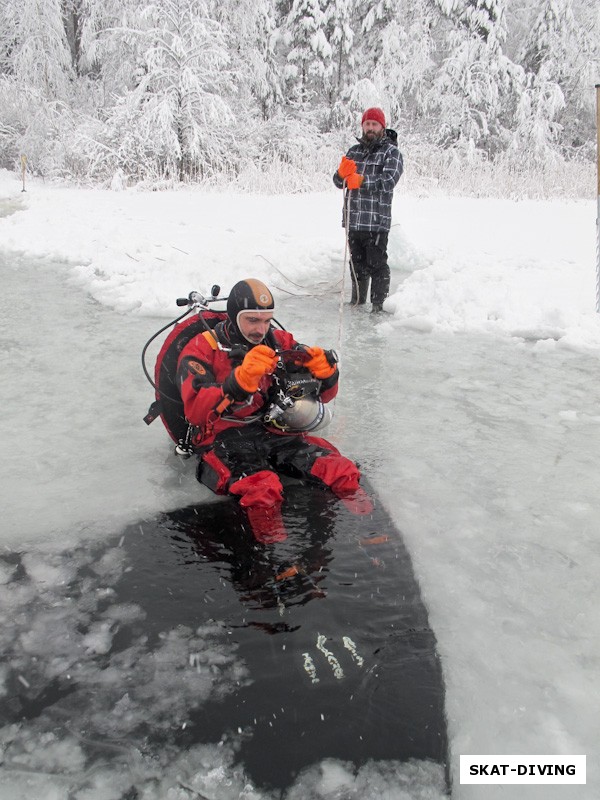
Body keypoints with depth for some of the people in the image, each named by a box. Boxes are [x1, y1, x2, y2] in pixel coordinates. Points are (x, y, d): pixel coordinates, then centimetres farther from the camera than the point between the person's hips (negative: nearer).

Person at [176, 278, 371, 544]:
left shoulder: (280, 342, 9)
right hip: (224, 439, -4)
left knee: (341, 472, -24)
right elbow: (196, 411, -19)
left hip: (275, 431, 4)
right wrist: (241, 379, -34)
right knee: (262, 488, -38)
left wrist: (324, 369, -14)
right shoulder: (201, 350, -2)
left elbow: (321, 395, 11)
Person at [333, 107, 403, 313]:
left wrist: (362, 180, -26)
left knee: (377, 265, -5)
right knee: (357, 263, 16)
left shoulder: (392, 152, -1)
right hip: (353, 220, 6)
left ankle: (379, 305, 2)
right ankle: (358, 301, 29)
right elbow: (339, 182, 10)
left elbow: (389, 181, -16)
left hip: (377, 221, -6)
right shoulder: (354, 151, 16)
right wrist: (342, 172, -13)